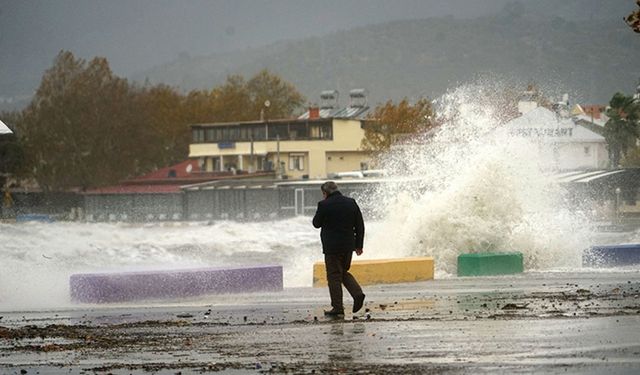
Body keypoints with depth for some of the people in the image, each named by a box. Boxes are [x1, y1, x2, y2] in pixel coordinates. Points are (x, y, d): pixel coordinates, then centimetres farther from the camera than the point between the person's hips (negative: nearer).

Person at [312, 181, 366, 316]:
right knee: (344, 272, 21)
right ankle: (357, 293, 0)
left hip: (332, 246, -5)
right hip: (348, 246, 5)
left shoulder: (324, 205, -12)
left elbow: (316, 224, -1)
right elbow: (360, 225, 5)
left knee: (334, 276, 2)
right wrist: (359, 245, 11)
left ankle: (337, 307, 1)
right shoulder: (351, 203, 4)